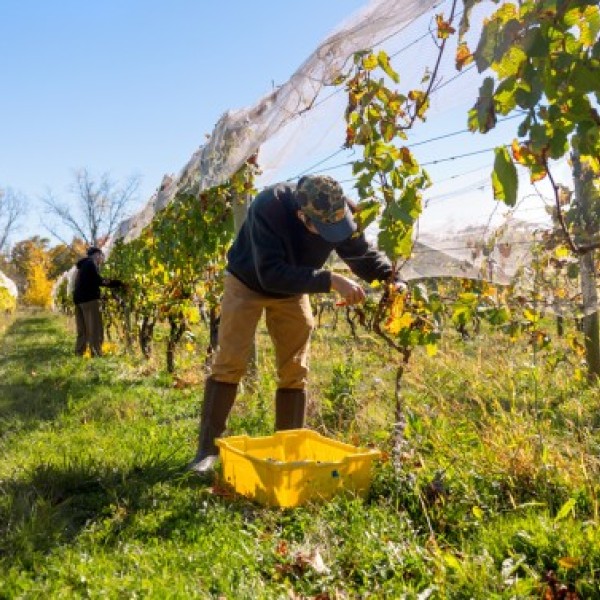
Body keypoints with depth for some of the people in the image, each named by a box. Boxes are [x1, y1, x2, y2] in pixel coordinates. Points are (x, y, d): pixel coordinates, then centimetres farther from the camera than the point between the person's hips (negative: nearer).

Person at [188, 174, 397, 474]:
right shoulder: (268, 207, -39)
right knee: (230, 364, -8)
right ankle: (207, 449, 2)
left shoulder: (340, 212, -24)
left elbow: (363, 255, -11)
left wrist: (392, 278, -31)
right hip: (248, 283, -4)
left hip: (293, 291, 4)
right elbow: (271, 274, -43)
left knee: (295, 371, 3)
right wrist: (331, 280, -48)